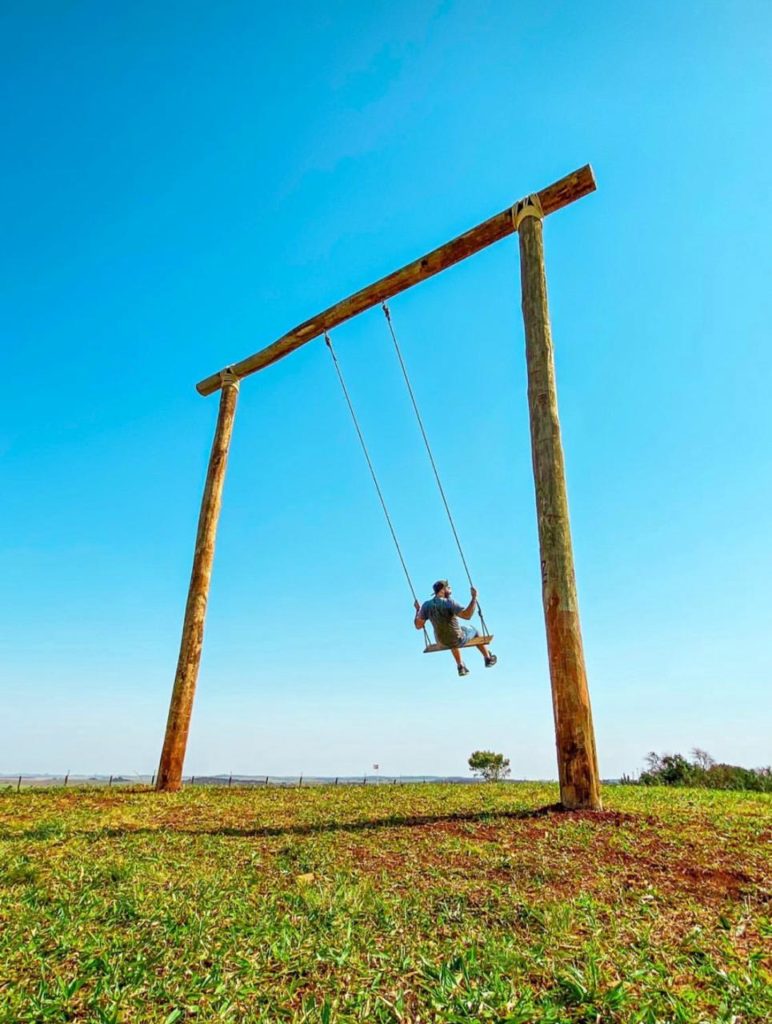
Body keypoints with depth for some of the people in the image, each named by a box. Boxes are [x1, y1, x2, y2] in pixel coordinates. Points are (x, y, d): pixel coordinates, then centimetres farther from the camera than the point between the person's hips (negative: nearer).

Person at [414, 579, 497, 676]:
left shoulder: (426, 605, -12)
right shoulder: (449, 602, -27)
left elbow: (418, 625, -6)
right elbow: (467, 615, -39)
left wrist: (418, 610, 9)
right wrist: (474, 598, -31)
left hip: (441, 641, 4)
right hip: (458, 639, -4)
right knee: (473, 630, 29)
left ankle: (461, 667, 43)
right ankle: (488, 658, 45)